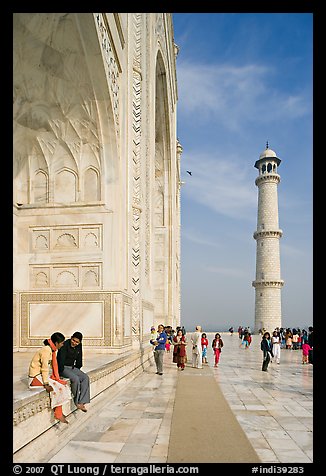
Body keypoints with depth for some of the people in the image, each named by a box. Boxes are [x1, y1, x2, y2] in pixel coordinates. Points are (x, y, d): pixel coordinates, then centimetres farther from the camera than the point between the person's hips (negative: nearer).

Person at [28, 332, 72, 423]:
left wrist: (55, 378, 3)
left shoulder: (52, 350, 6)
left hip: (42, 375, 9)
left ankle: (58, 412, 1)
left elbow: (53, 366, 9)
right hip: (36, 377, -9)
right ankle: (58, 414, -7)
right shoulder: (46, 350, -22)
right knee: (58, 388, -17)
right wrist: (46, 384, -24)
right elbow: (45, 368, -24)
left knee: (63, 384, -1)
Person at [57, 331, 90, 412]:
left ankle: (81, 402, -20)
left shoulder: (79, 346, 3)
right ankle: (77, 402, -12)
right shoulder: (65, 345, -17)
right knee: (76, 379, -30)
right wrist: (61, 371, -20)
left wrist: (77, 369, 12)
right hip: (63, 368, -7)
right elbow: (61, 359, -18)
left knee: (85, 377, -17)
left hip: (72, 367, 7)